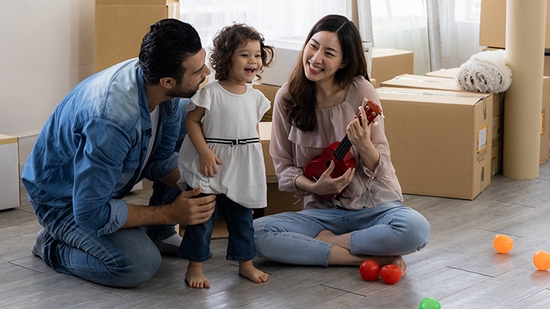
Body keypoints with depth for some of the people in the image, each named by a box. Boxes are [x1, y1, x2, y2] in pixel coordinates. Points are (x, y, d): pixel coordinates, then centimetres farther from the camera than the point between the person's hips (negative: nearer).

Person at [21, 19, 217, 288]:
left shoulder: (168, 94, -16)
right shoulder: (112, 119, -41)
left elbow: (160, 158, 1)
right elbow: (90, 214, -33)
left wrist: (196, 186, -19)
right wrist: (170, 213, -27)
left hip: (106, 181, 8)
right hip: (62, 198, -8)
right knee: (140, 265, -29)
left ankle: (159, 233, 8)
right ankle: (51, 245, -2)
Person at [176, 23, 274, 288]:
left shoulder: (256, 97, 5)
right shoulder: (210, 93, -12)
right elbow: (192, 120, -11)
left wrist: (253, 160, 14)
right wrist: (204, 152, -18)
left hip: (243, 173, 5)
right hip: (211, 170, -5)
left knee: (242, 218, 15)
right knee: (202, 219, 3)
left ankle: (246, 264, 28)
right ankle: (195, 267, 14)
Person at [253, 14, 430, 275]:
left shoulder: (360, 92, -10)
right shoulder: (287, 97, -3)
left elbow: (381, 168, -7)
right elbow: (282, 164, 5)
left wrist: (364, 146, -30)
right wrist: (314, 187, -15)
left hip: (372, 205, -2)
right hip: (321, 210, 2)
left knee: (416, 229, -33)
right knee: (256, 233, -25)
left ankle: (321, 243, -13)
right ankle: (371, 258, -18)